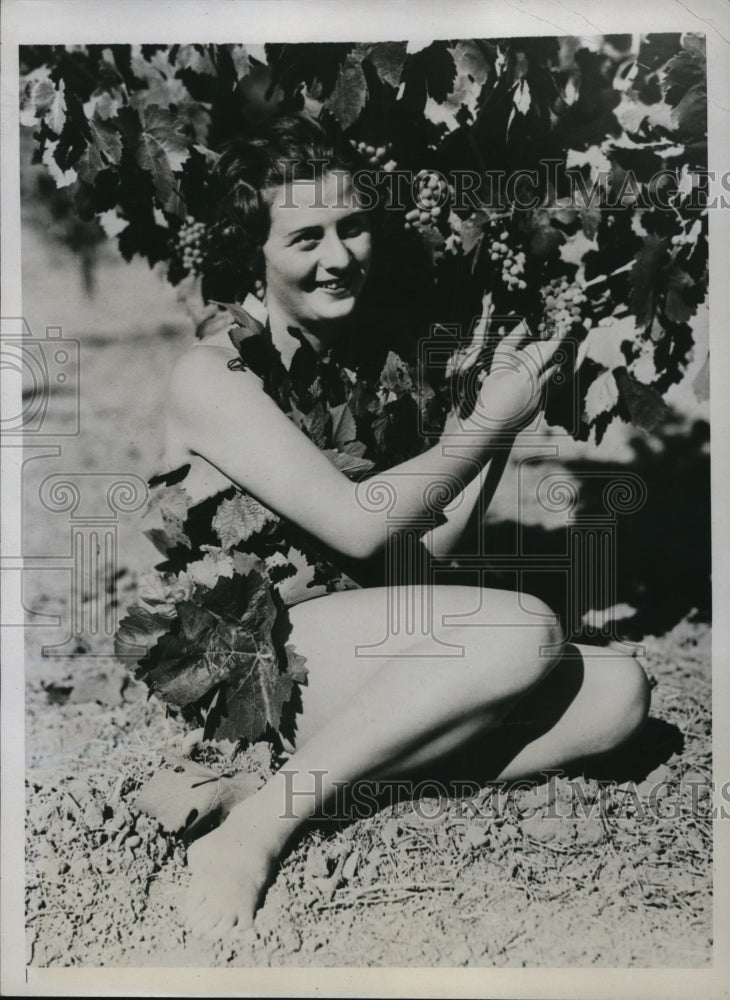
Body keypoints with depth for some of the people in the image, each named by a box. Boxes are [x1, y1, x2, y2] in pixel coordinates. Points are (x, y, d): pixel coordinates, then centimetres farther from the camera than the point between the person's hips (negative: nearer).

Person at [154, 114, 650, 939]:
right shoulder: (212, 376, -11)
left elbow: (428, 545, 7)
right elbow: (358, 528, -20)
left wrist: (494, 408, -2)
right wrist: (490, 423, -11)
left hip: (358, 660, 6)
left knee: (615, 691, -10)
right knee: (524, 632, -26)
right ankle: (258, 828, -18)